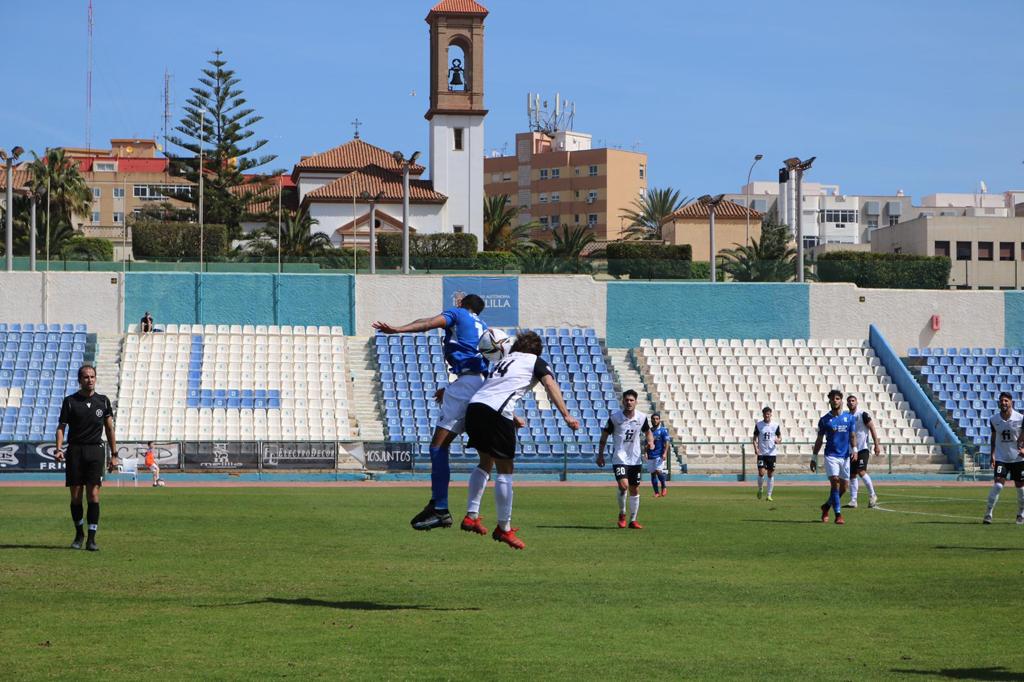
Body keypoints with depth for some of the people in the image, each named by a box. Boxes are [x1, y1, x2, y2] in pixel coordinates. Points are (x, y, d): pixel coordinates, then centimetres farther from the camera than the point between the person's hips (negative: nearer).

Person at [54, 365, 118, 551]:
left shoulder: (103, 401, 8)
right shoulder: (70, 401, 3)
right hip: (75, 451, 0)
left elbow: (109, 429, 13)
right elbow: (61, 427, 2)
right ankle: (78, 534, 20)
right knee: (76, 496, 2)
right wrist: (59, 449, -14)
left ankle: (91, 538, -9)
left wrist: (114, 455, 9)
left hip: (95, 450, 0)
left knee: (93, 494, -9)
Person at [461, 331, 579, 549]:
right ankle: (504, 528, 4)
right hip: (496, 412, -7)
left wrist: (513, 418, 55)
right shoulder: (536, 362, 14)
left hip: (474, 406, 7)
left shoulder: (504, 360, 33)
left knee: (486, 463, 25)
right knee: (505, 470, 1)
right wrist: (566, 415, -14)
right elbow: (550, 385, -4)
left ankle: (471, 515, 20)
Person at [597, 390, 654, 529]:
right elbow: (604, 435, 0)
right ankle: (622, 514, 2)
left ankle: (633, 520, 21)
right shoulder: (615, 417, -10)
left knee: (635, 490, 9)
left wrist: (650, 442, -6)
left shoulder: (642, 417, -3)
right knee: (623, 485, -21)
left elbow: (648, 432, 16)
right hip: (619, 458, -4)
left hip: (635, 459, 4)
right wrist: (600, 454, -1)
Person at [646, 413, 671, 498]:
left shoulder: (663, 430, -1)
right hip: (651, 456, 5)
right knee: (652, 473, 4)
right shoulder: (649, 431, 12)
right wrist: (646, 453, 8)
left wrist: (665, 453, -19)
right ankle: (657, 492, 11)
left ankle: (664, 487, 2)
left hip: (659, 455, -5)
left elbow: (667, 442, -8)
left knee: (658, 471, -19)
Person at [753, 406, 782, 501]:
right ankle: (760, 490, 14)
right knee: (761, 472, -12)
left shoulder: (775, 425, 2)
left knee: (771, 474, 3)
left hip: (772, 453, 1)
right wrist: (756, 448, -12)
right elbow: (755, 438, 4)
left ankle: (769, 495, 11)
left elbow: (780, 437, 8)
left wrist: (778, 441, -16)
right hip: (761, 453, -1)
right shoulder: (758, 425, 1)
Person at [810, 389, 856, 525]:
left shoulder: (849, 417, 6)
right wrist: (814, 458, 5)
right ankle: (838, 514, -14)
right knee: (835, 483, -17)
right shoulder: (824, 420, 1)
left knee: (843, 487, 5)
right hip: (831, 456, -3)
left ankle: (826, 506, 29)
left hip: (845, 456, 3)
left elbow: (852, 436, 11)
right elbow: (819, 440, 6)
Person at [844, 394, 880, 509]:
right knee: (852, 475, 4)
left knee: (861, 472, -18)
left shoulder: (863, 414, -6)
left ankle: (872, 496, -4)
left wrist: (876, 445, -13)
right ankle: (853, 501, 6)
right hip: (852, 451, 7)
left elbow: (872, 429, -8)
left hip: (863, 449, -7)